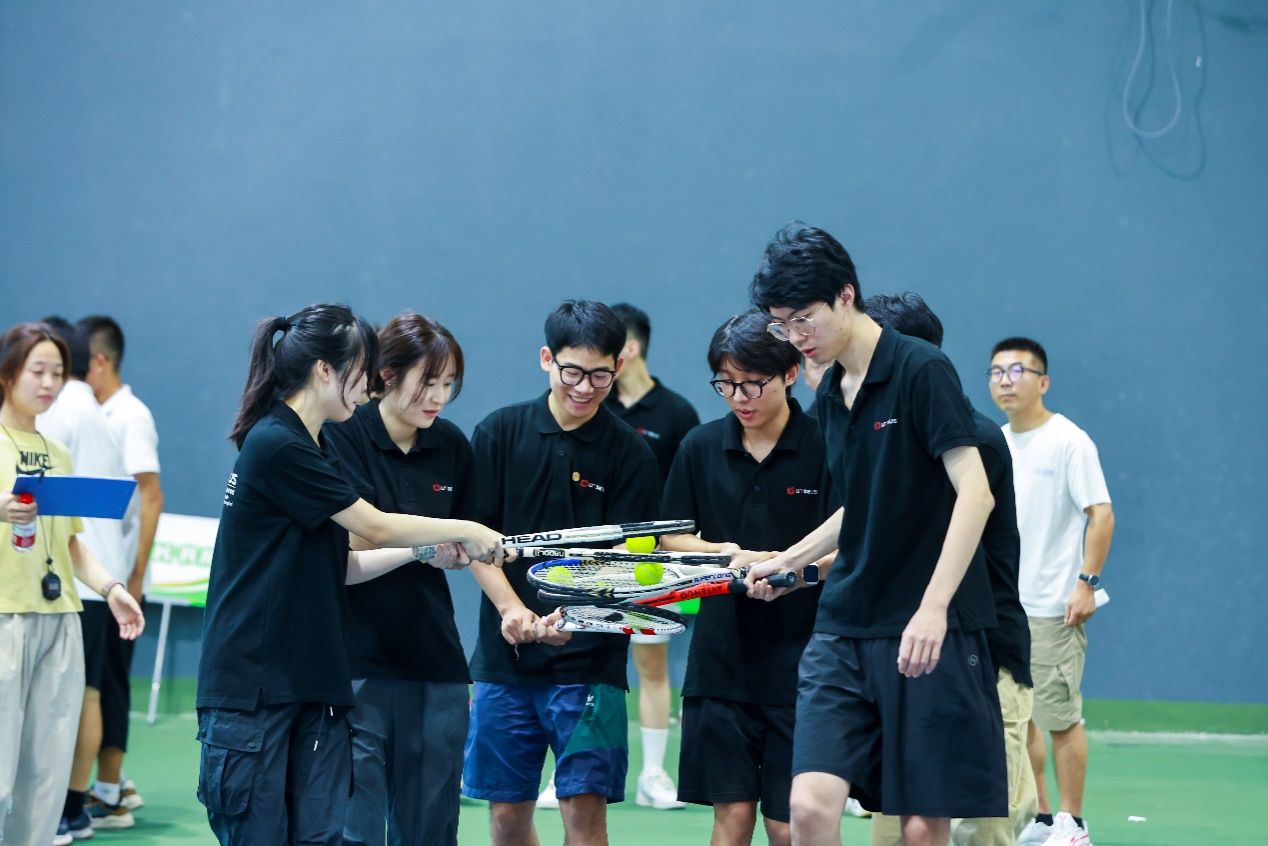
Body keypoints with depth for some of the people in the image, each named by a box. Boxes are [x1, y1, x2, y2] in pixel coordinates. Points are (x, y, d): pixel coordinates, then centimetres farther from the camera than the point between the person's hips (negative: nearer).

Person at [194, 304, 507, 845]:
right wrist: (466, 530, 1)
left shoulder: (312, 449, 15)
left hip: (312, 685, 9)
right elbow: (374, 526, -10)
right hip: (251, 686, -9)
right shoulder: (277, 446, -15)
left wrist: (425, 551, 4)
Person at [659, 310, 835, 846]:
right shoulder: (701, 448, 5)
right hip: (721, 656, 3)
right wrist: (725, 552, -6)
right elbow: (671, 538, 12)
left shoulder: (823, 448, -6)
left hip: (799, 660, -3)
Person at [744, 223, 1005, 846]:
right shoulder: (830, 398, 13)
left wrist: (933, 607, -25)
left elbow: (974, 494, -17)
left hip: (930, 634, -6)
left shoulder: (921, 370, -9)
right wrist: (788, 560, 21)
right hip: (843, 628, 6)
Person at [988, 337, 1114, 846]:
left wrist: (1087, 582, -18)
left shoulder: (1068, 441, -8)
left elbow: (1101, 514, -11)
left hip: (1052, 608, -7)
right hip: (1001, 607, 7)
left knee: (1059, 717, -3)